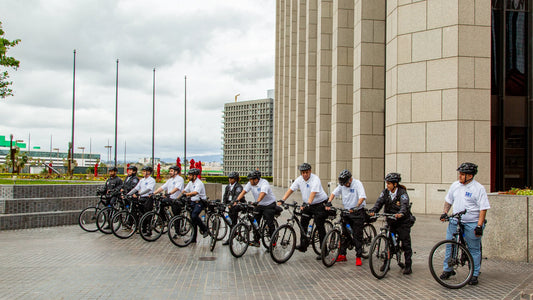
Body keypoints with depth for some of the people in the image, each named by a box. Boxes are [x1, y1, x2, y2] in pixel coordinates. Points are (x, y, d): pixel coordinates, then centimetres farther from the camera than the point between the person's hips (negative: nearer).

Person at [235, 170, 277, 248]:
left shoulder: (264, 183, -24)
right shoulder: (250, 184, -4)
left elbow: (262, 193, -40)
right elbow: (243, 191, -10)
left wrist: (257, 202, -55)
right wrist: (237, 200, -25)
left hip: (269, 204, -6)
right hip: (259, 205, 6)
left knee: (269, 223, -8)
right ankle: (256, 240, 8)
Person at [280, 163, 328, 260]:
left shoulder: (315, 179, -21)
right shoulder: (299, 179, -1)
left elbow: (313, 193, -34)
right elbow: (290, 190, -2)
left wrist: (308, 203, -48)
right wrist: (282, 200, -13)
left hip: (320, 204, -7)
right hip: (307, 204, 7)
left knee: (320, 226, -8)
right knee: (303, 223, 2)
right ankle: (303, 245, 15)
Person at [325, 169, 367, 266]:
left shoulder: (357, 184, -15)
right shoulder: (342, 185, 2)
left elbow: (362, 197, -25)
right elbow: (334, 193, 3)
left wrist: (356, 207, -39)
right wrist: (329, 203, -15)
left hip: (357, 212, -5)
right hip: (346, 211, 6)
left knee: (357, 235, -2)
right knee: (344, 234, 7)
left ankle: (358, 257, 4)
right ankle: (342, 255, 15)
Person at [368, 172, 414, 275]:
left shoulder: (402, 193, -15)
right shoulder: (385, 192, 0)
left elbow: (404, 205, -30)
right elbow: (379, 202, -11)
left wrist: (401, 213, -51)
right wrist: (372, 211, -30)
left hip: (403, 222, -4)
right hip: (390, 221, 5)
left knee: (406, 243, -1)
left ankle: (408, 266, 7)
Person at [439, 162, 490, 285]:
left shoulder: (478, 188, -9)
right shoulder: (455, 185, 6)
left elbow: (483, 208, -11)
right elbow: (448, 200, 20)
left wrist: (479, 225, -17)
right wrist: (445, 212, 5)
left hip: (472, 223, -4)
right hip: (454, 221, 5)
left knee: (474, 249, 4)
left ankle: (474, 275, 13)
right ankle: (447, 269, 20)